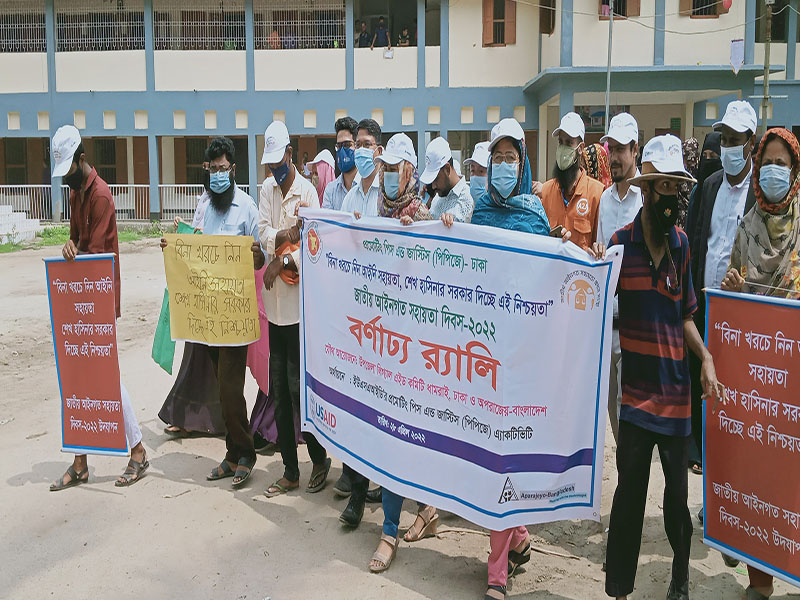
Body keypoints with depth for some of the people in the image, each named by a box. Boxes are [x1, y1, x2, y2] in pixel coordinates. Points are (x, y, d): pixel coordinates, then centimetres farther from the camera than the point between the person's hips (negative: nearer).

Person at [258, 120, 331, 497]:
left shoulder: (307, 191, -6)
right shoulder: (268, 188, 13)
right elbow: (263, 233, 2)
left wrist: (283, 261, -18)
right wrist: (282, 235, -15)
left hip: (299, 300, -7)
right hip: (275, 301, 7)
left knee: (298, 385, -4)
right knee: (279, 391, 9)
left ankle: (320, 459, 17)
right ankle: (290, 471, 20)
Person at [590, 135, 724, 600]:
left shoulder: (681, 242, 7)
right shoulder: (621, 243, -5)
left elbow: (683, 315, 15)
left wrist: (706, 358, 3)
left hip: (676, 387, 3)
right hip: (637, 385, -3)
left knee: (677, 489, 12)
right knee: (630, 492, 4)